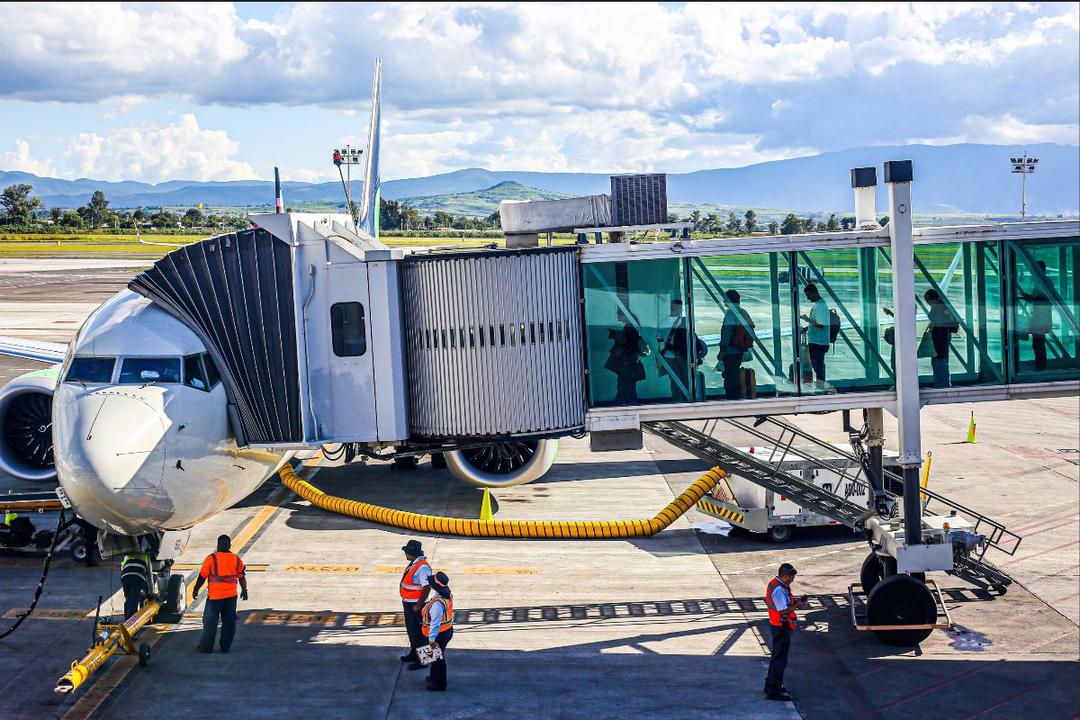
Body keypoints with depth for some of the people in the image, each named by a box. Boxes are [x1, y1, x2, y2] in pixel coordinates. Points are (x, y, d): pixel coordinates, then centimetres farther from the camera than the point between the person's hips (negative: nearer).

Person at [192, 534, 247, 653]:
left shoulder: (211, 558, -7)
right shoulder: (236, 559, 3)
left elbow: (202, 576, -6)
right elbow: (242, 576, 7)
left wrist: (196, 590, 4)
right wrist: (244, 590, 17)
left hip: (215, 595, -3)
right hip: (231, 595, 3)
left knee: (210, 621, 5)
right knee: (229, 621, 10)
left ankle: (206, 647, 7)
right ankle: (225, 646, 12)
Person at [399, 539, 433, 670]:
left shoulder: (422, 567, -24)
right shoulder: (413, 564, 8)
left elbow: (426, 588, -26)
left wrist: (418, 605, -24)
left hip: (415, 604, -10)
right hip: (407, 603, 10)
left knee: (417, 631, -2)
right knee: (411, 629, 22)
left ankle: (422, 659, 6)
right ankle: (414, 653, 36)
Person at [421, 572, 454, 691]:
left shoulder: (437, 603, -32)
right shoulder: (447, 595, -3)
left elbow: (435, 623, -32)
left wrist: (432, 639, -29)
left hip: (440, 634, -9)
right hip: (447, 631, 9)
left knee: (437, 658, 8)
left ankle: (439, 684, 22)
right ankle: (434, 677, 44)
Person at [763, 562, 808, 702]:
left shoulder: (774, 583, 8)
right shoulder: (779, 589, -25)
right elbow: (783, 610, -27)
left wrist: (795, 602, 6)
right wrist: (797, 606, -14)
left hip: (778, 626, 11)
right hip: (782, 627, -11)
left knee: (776, 656, 21)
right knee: (780, 658, -3)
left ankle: (771, 684, 32)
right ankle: (774, 690, 1)